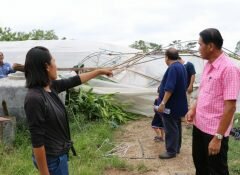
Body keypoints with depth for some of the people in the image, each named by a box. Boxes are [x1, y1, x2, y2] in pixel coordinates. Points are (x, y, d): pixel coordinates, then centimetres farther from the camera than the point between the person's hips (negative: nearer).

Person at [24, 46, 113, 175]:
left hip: (59, 153, 9)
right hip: (51, 158, -9)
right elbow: (36, 140, -24)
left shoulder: (51, 87, -2)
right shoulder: (34, 98, -27)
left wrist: (100, 71, 25)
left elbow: (74, 81, 15)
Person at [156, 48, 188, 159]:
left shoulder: (173, 68, -22)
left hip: (171, 104, -10)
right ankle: (176, 148, 28)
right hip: (178, 104, 10)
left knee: (170, 128, -2)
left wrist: (163, 103, -27)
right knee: (176, 126, 17)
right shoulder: (181, 66, 11)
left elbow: (169, 88, -28)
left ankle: (171, 151, 6)